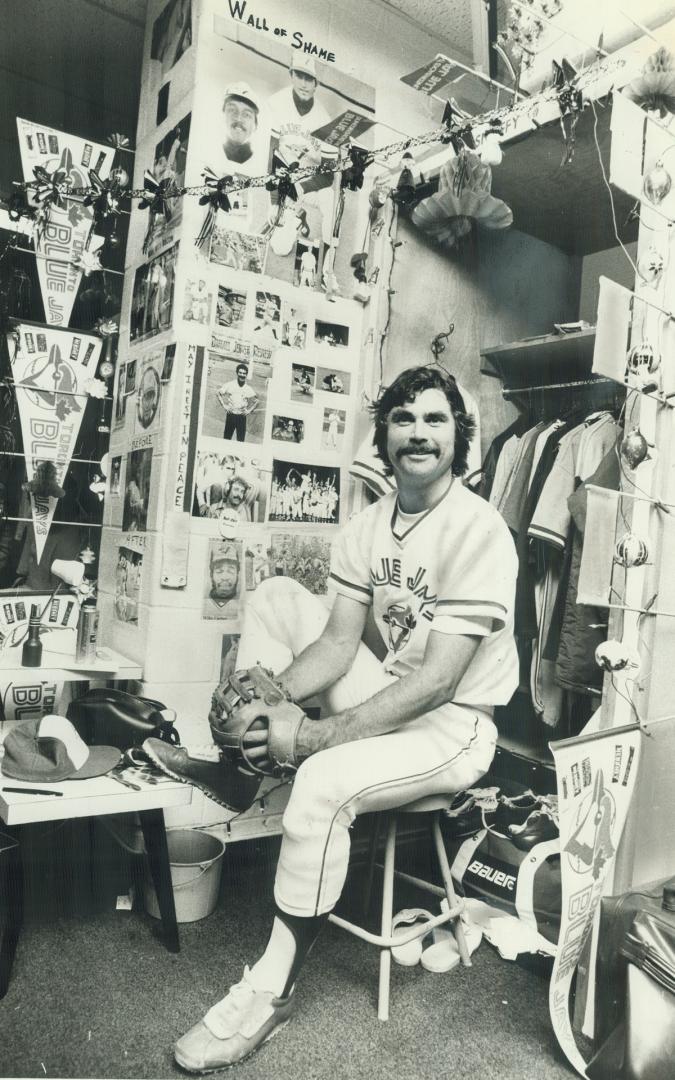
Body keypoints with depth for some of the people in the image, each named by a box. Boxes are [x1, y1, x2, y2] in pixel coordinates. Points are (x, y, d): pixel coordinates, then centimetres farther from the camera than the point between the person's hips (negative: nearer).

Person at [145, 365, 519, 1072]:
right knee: (275, 597, 1)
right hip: (390, 693, 7)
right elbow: (339, 642, -3)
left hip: (456, 725, -7)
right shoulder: (367, 525, 1)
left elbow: (438, 682, -27)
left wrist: (311, 735, -31)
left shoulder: (480, 533, -22)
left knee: (323, 780, -33)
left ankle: (271, 991, -10)